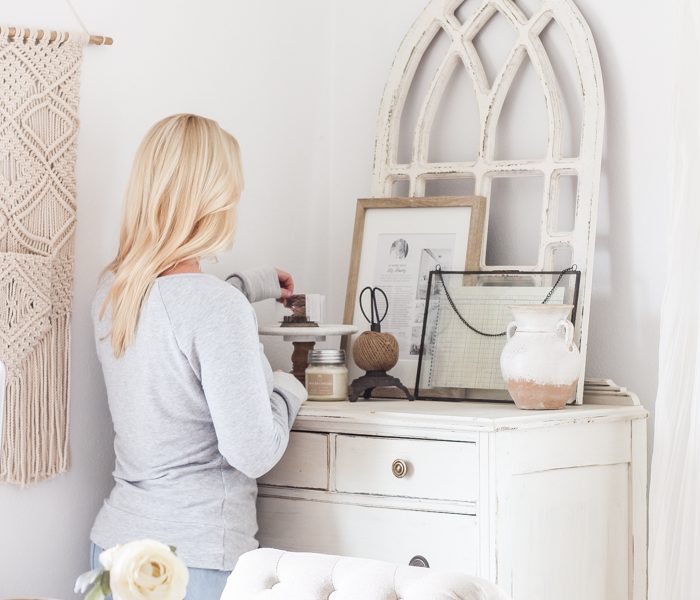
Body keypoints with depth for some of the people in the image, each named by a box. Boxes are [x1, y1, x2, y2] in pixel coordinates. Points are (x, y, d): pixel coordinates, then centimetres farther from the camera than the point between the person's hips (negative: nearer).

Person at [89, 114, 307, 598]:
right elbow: (253, 455, -19)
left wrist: (251, 286, 31)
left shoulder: (112, 289, 1)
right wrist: (287, 392, -2)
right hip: (195, 557, -7)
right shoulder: (221, 309, -22)